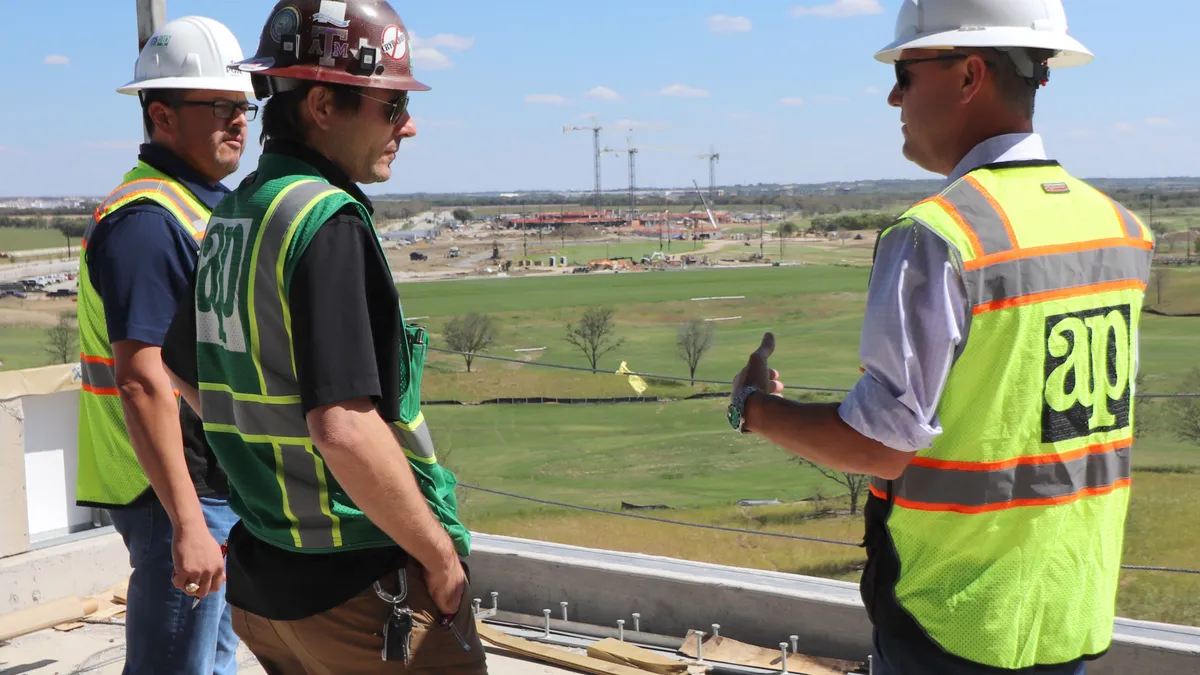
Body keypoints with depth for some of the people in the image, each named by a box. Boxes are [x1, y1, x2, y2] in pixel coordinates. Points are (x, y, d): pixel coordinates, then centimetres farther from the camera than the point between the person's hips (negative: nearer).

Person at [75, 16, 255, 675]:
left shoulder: (202, 206, 14)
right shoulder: (147, 220, -18)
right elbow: (142, 382, -26)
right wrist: (188, 524, -29)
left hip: (217, 489, 10)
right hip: (177, 493, -10)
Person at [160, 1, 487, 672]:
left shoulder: (229, 219, 8)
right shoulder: (327, 219, -20)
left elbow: (181, 374, 20)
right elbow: (345, 429, -28)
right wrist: (441, 555, -17)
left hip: (261, 577, 8)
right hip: (362, 586, -8)